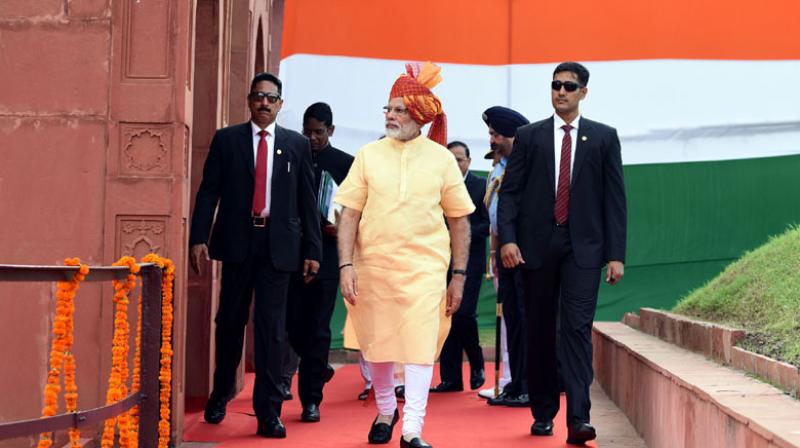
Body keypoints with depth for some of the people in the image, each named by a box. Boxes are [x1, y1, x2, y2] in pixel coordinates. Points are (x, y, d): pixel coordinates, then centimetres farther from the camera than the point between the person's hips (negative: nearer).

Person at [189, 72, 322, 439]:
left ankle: (268, 411, 2)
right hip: (237, 242, 0)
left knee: (272, 328, -2)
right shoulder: (226, 139, 6)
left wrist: (312, 250, 2)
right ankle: (221, 393, 32)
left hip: (278, 246, 0)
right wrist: (199, 238, -8)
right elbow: (208, 191, 2)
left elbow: (307, 200, 6)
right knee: (230, 321, 11)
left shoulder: (297, 144, 7)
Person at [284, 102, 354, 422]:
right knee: (293, 322, 3)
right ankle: (319, 369, 31)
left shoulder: (345, 164, 3)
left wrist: (339, 228, -13)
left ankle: (311, 400, 3)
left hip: (326, 254, -2)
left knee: (318, 327, -2)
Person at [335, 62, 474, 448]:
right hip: (373, 264, 2)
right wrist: (346, 265, -7)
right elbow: (350, 214, 2)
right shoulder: (369, 155, 3)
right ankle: (386, 410, 35)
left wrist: (459, 275, 3)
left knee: (420, 343, -10)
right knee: (376, 343, 12)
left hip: (424, 265, -2)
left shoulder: (441, 158, 1)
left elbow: (459, 220, 5)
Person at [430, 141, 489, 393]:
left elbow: (489, 224, -5)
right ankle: (450, 378, 8)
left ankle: (477, 366, 12)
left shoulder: (481, 186, 0)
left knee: (463, 314, -13)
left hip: (470, 261, -4)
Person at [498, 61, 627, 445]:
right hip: (536, 244, 2)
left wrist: (616, 254, -2)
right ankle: (543, 413, 18)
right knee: (539, 332, 7)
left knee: (577, 328, -11)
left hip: (582, 245, -1)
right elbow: (511, 191, 4)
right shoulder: (529, 136, 9)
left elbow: (614, 198, 4)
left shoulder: (604, 137, 7)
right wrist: (508, 239, -10)